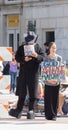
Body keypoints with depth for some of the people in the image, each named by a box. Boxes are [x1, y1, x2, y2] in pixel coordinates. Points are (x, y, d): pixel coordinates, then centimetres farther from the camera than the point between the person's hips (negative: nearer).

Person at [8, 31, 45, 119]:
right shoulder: (21, 48, 4)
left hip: (34, 73, -1)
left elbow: (43, 57, -3)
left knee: (32, 93, 1)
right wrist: (24, 59, -19)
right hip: (23, 72, 1)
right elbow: (17, 57, -1)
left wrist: (37, 56, -23)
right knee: (22, 92, 5)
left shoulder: (38, 48, 3)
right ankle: (19, 110, 10)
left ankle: (31, 110, 7)